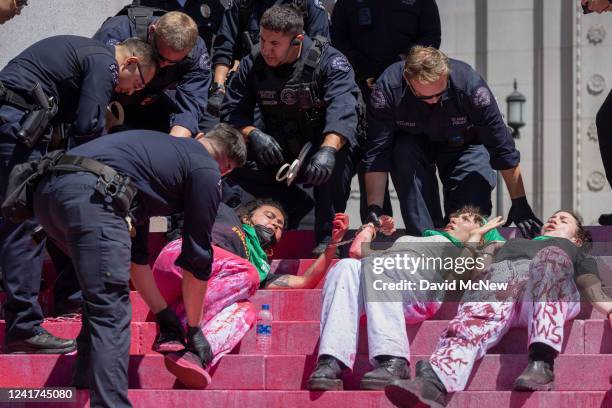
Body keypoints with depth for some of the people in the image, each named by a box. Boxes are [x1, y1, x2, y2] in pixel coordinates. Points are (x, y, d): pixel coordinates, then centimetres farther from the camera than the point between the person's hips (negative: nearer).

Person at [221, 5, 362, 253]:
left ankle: (328, 236, -23)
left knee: (338, 154, -38)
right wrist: (253, 134, -30)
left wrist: (328, 150, -51)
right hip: (279, 157, 4)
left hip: (319, 158, -4)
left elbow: (343, 111, -32)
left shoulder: (329, 61, -16)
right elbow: (231, 112, -7)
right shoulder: (253, 65, -3)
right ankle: (295, 206, -2)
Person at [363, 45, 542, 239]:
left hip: (463, 145, 0)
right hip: (413, 142, 0)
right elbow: (377, 155, -28)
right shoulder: (387, 87, -32)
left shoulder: (470, 83, -32)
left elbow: (504, 150, -24)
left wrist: (519, 203, -21)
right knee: (403, 155, -33)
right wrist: (374, 209, -36)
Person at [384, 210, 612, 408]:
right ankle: (433, 382, -65)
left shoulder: (573, 250, 42)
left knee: (552, 256, -37)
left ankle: (542, 361, -53)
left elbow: (590, 282, 21)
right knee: (473, 322, -33)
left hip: (551, 292, -1)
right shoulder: (514, 243, 49)